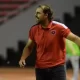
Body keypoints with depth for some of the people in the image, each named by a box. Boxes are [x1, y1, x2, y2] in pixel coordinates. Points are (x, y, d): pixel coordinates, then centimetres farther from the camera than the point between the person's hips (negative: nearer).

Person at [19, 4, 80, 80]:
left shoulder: (59, 27, -9)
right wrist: (22, 58, -3)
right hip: (40, 69, 4)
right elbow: (28, 47, 13)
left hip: (57, 68, -4)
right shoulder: (34, 29, 3)